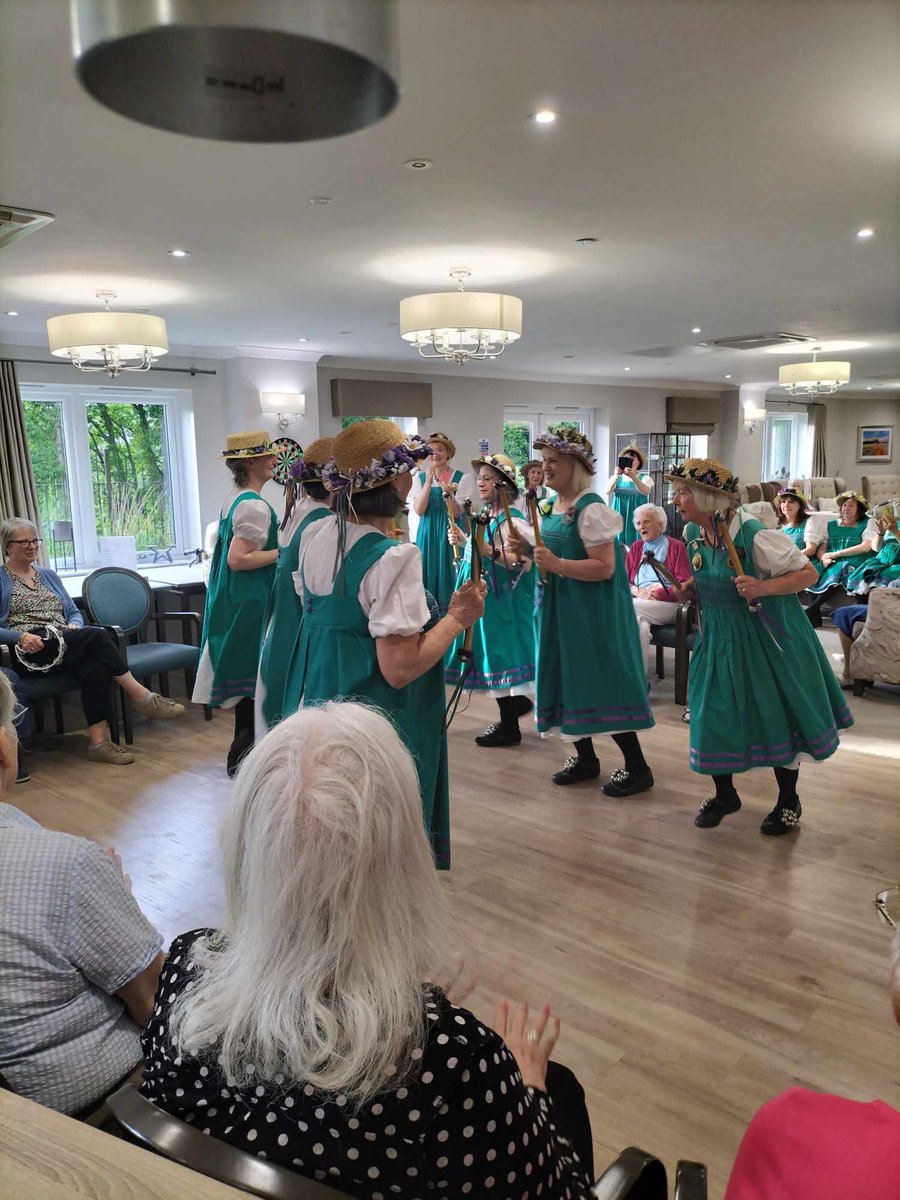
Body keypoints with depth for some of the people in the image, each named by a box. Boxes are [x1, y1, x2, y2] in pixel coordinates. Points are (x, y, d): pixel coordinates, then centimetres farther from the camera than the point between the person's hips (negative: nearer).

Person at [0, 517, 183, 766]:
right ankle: (141, 696, -25)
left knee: (94, 666, -31)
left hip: (65, 647, 5)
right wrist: (21, 636, -19)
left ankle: (98, 741, -35)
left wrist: (74, 626, -1)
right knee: (96, 635, -30)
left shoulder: (48, 575, 24)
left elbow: (74, 612, 22)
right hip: (31, 652, -5)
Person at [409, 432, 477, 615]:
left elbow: (457, 514, -9)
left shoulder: (461, 479, -4)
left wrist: (448, 492, -26)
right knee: (428, 574, 4)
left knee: (448, 575, 0)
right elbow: (418, 511, -9)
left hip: (450, 533, -2)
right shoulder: (420, 478, 3)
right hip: (427, 534, 2)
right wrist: (429, 481, -16)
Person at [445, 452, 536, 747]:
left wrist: (490, 551, -33)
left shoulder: (511, 519, -16)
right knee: (490, 651, 16)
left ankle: (509, 728, 9)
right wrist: (464, 541, 9)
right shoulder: (486, 514, 11)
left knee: (498, 652, -3)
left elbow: (523, 562, -24)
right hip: (483, 592, 9)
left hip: (500, 597, -9)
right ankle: (518, 701, 35)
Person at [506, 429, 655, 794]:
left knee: (602, 682, -5)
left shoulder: (590, 509, -16)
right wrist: (527, 549, 2)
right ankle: (585, 757, 28)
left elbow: (605, 567, -22)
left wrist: (557, 565, -30)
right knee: (569, 680, 13)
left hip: (592, 611, -9)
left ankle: (637, 767, 9)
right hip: (560, 609, 9)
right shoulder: (549, 506, 10)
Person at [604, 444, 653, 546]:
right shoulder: (615, 478, 8)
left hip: (636, 518, -1)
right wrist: (616, 476, -29)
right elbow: (608, 492, -11)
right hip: (619, 518, 1)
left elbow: (645, 492, -18)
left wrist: (633, 477, -34)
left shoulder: (645, 478, 4)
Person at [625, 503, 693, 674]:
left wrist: (660, 592, -15)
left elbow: (685, 584, -1)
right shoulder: (635, 548, 20)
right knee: (640, 624, -33)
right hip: (639, 601, 3)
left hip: (668, 604, -3)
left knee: (629, 610, -31)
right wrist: (637, 591, -8)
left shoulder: (676, 547, 7)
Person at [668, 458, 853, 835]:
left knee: (777, 716, 6)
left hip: (766, 637, -5)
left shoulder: (755, 535, -25)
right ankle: (724, 794, 28)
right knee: (712, 714, 6)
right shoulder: (692, 532, -5)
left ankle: (788, 802, 28)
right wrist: (678, 592, -3)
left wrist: (764, 587, -32)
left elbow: (808, 572, -18)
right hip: (719, 638, 6)